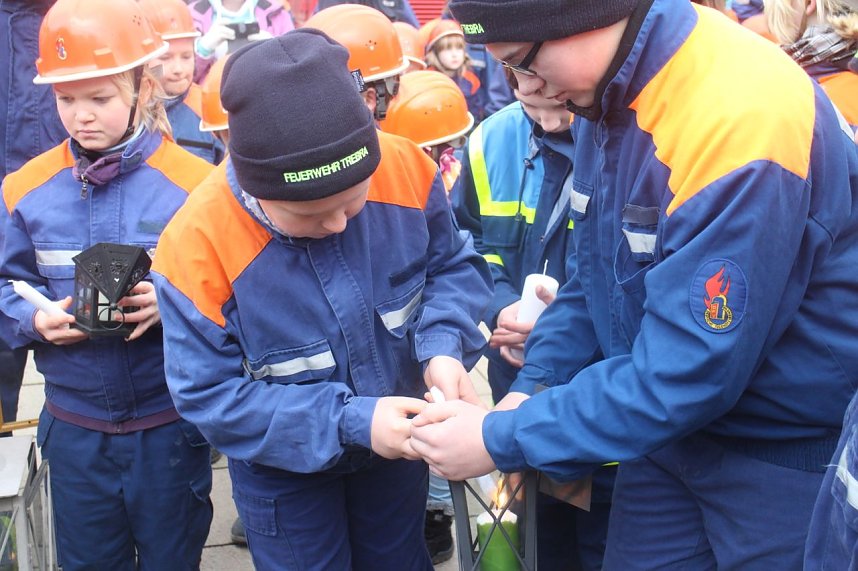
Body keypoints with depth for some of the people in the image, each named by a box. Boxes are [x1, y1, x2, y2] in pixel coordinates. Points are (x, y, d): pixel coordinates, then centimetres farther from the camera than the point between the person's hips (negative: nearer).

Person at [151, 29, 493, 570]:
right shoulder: (197, 245, -31)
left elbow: (452, 266, -6)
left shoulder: (406, 168, -23)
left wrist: (442, 346, -27)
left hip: (396, 444, 3)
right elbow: (209, 396, -24)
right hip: (284, 468, -3)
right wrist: (351, 422, -32)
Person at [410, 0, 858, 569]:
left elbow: (686, 371, -28)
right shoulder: (606, 97, -3)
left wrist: (503, 440, -21)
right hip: (674, 427, 7)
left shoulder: (742, 121, -29)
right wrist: (530, 392, -4)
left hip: (791, 454, -7)